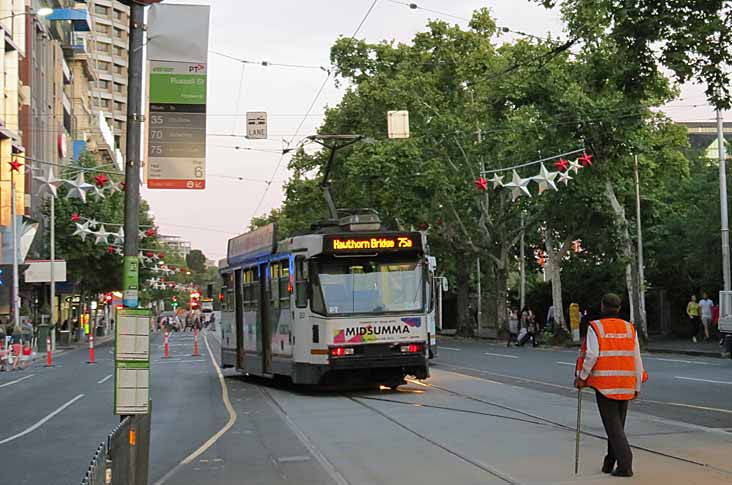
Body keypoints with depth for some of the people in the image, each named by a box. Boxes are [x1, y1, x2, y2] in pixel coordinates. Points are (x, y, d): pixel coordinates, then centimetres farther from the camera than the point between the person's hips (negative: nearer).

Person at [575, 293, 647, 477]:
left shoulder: (595, 327, -6)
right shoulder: (630, 329, 6)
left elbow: (591, 355, -14)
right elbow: (637, 358, 6)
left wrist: (581, 377, -1)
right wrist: (637, 385, 14)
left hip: (604, 384, -4)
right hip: (625, 385, 4)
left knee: (613, 425, -1)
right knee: (618, 423, 17)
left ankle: (625, 465, -10)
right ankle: (610, 462, 27)